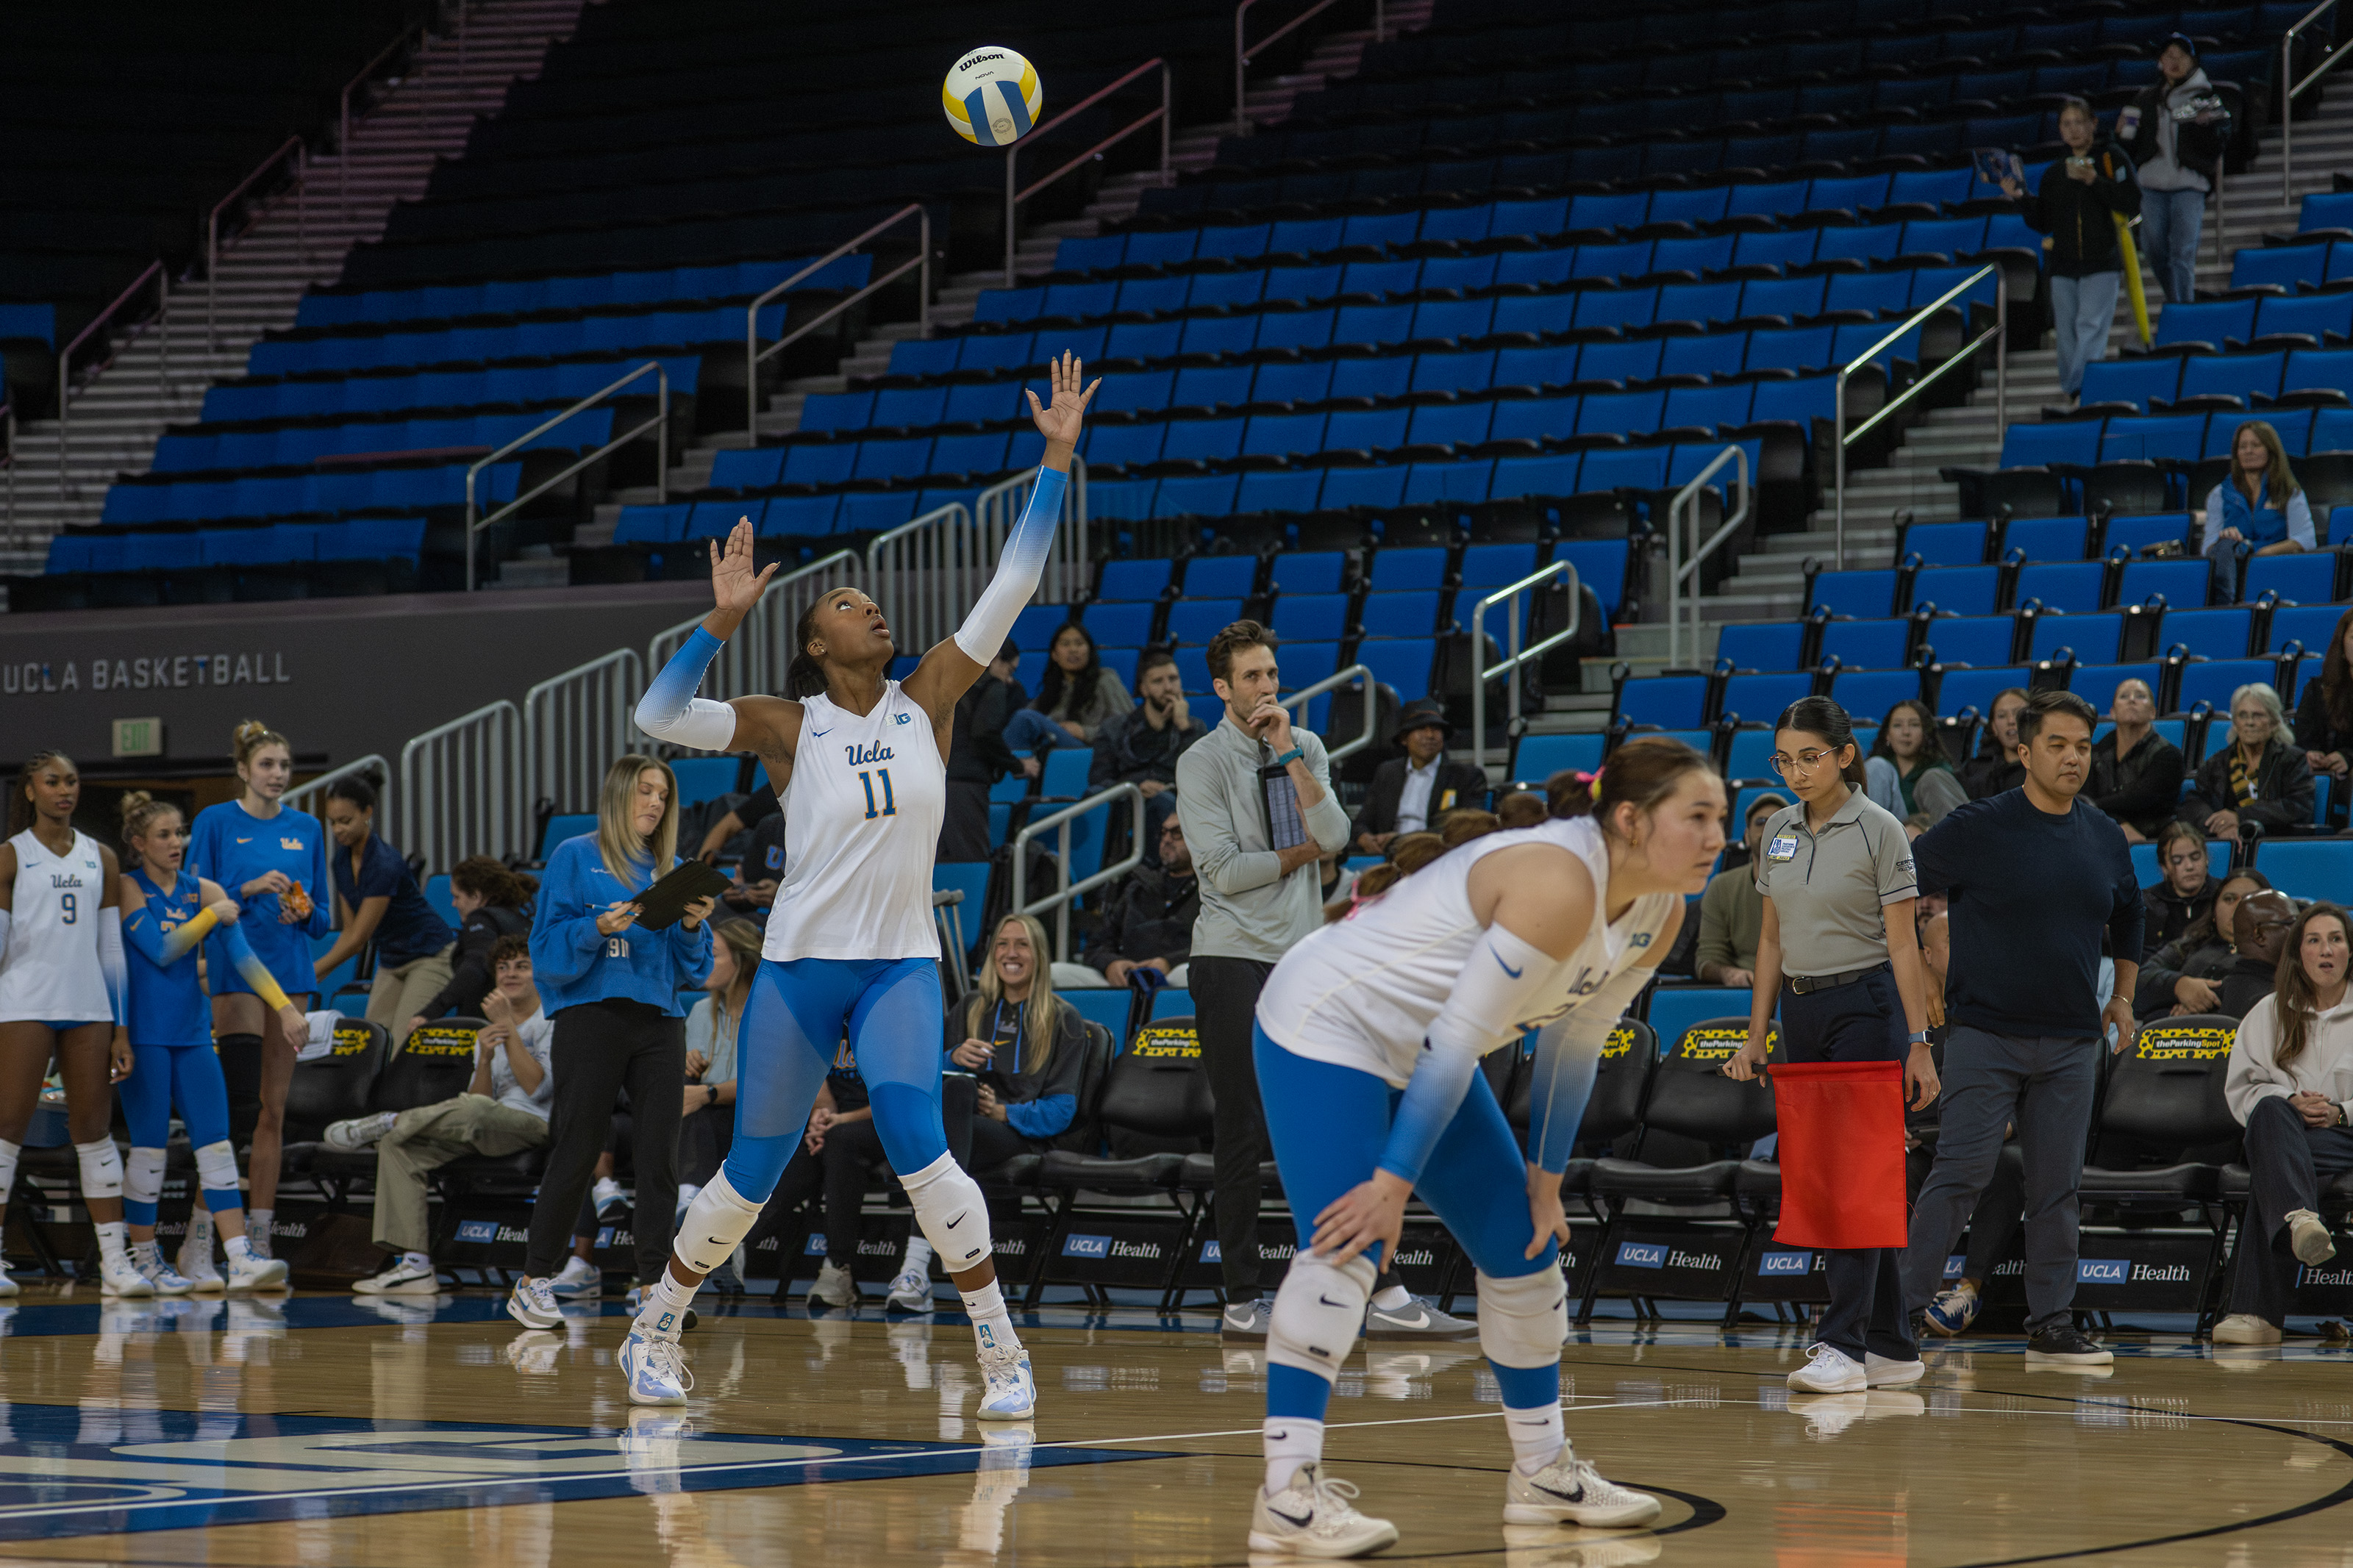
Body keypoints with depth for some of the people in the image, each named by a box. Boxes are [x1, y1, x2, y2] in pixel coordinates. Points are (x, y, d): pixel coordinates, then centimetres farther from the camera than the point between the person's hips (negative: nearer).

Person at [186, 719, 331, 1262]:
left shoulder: (307, 828, 11)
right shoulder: (216, 822, -1)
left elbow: (324, 915, 14)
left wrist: (306, 912, -8)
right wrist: (249, 889, -17)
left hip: (292, 975, 5)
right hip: (235, 972, -5)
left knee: (274, 1109, 5)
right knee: (240, 1103, -16)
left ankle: (260, 1238, 8)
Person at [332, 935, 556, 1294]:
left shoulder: (554, 1022, 3)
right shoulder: (489, 1032, 24)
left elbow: (536, 1087, -12)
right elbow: (483, 1096, 10)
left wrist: (508, 1027, -13)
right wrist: (484, 1060, -10)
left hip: (534, 1126, -7)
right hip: (487, 1130, 7)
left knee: (471, 1109, -41)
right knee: (396, 1147, -14)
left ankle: (390, 1121, -15)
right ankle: (415, 1264, -22)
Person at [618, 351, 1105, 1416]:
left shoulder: (926, 700, 2)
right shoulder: (787, 727, -3)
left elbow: (1013, 586, -3)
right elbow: (657, 717, -15)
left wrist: (1057, 459, -8)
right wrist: (724, 619, -21)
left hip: (901, 966, 1)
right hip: (800, 967, -1)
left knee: (916, 1142, -22)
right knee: (752, 1173, 7)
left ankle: (1003, 1353, -13)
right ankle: (654, 1331, 30)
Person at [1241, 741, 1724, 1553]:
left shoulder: (1657, 914, -3)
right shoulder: (1560, 884, -31)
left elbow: (1575, 1045, 9)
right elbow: (1459, 1036, -30)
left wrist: (1545, 1178, 10)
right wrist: (1395, 1181, -27)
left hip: (1420, 1052, 10)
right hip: (1326, 1026, -10)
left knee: (1523, 1246, 11)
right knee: (1344, 1250, -23)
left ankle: (1542, 1471, 24)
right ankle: (1287, 1494, -26)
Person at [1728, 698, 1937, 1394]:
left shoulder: (1879, 830, -8)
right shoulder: (1780, 831, 10)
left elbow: (1903, 944, -9)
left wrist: (1918, 1045, -12)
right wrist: (1755, 1038, 11)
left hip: (1865, 1008, -7)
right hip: (1801, 1010, 7)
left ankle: (1843, 1345, -16)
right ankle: (1892, 1347, 13)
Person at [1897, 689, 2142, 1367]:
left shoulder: (2104, 838, 9)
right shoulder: (1979, 828, -7)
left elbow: (2127, 917, 27)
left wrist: (2123, 994, 23)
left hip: (2072, 1044, 5)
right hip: (1985, 1034, -5)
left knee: (2057, 1186, 6)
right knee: (1960, 1175, -10)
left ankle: (2051, 1324, 12)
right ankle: (1899, 1309, -5)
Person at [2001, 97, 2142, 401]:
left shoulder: (2112, 158, 4)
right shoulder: (2054, 173, 16)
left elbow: (2132, 203, -6)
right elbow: (2043, 223, 16)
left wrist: (2094, 181, -15)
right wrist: (2020, 198, 0)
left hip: (2102, 262, -5)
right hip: (2063, 264, 5)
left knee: (2091, 326, -17)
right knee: (2067, 331, 4)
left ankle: (2079, 386, -27)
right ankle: (2071, 393, 12)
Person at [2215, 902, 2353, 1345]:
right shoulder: (2272, 1014, 19)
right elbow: (2241, 1088, 13)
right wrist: (2290, 1103, -6)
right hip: (2286, 1131, 3)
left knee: (2267, 1164, -38)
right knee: (2270, 1114, -39)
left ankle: (2257, 1311, -51)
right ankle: (2300, 1221, -66)